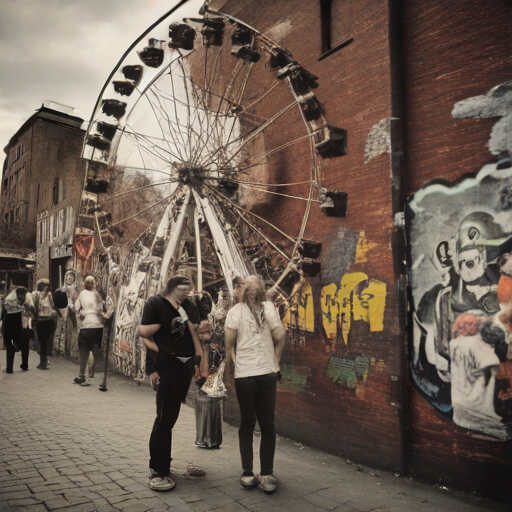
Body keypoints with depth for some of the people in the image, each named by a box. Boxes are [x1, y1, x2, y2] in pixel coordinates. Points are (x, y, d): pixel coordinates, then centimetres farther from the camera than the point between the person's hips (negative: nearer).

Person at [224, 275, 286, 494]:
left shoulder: (235, 310, 1)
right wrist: (275, 360, 5)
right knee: (267, 424, 9)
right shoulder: (269, 308, -1)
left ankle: (248, 474, 14)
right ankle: (267, 475, 15)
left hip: (243, 374, 0)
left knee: (246, 424, 10)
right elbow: (281, 336, -3)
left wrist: (233, 360, 8)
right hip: (267, 372, 0)